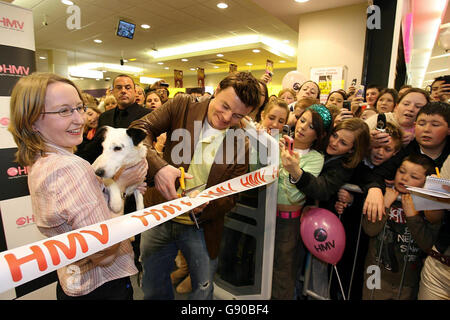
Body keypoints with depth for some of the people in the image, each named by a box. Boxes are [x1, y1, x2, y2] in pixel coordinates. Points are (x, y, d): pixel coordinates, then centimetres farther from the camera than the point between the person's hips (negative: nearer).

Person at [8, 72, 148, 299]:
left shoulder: (39, 164, 1)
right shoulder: (70, 167, -30)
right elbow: (104, 253, -28)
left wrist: (119, 186, -5)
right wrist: (121, 184, -21)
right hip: (101, 287, -9)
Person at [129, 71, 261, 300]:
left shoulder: (241, 146, -9)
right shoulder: (182, 107, -8)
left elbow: (231, 196, -5)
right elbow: (139, 129, -14)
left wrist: (205, 204, -26)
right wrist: (157, 166, -31)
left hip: (201, 228, 0)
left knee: (203, 289, 19)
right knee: (153, 288, 22)